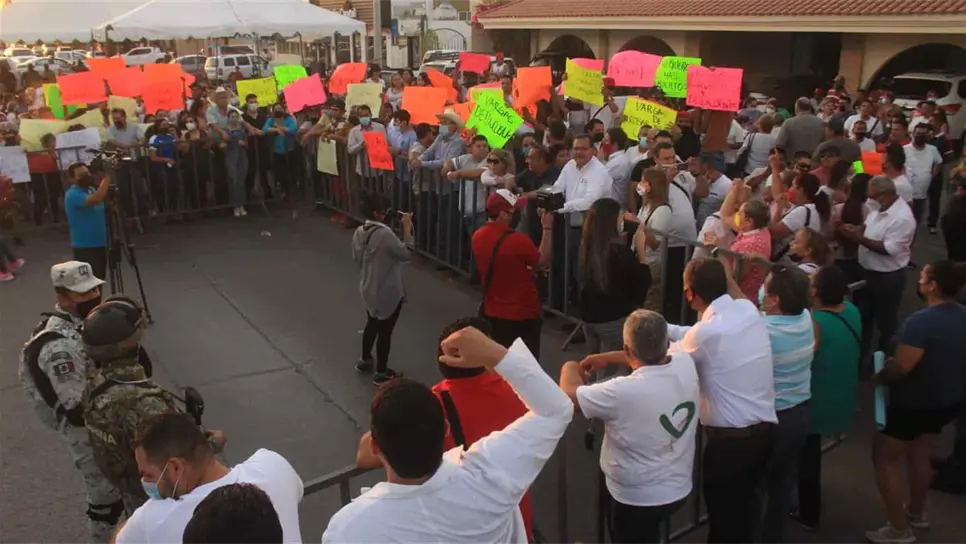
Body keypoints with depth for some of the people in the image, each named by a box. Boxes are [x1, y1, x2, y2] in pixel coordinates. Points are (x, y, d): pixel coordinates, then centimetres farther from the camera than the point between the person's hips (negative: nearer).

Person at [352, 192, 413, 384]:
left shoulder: (359, 232, -2)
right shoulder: (384, 234, -28)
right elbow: (407, 254, -19)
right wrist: (407, 228, -14)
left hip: (368, 289, 8)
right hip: (388, 293, -8)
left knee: (372, 325, 27)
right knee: (385, 331, 7)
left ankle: (364, 360, 44)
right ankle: (381, 373, 20)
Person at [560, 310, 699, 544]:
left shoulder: (623, 392, -32)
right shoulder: (685, 362, -15)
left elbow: (569, 395, -16)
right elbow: (654, 356, 9)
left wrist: (570, 368, 4)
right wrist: (606, 358, 12)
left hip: (637, 500, -5)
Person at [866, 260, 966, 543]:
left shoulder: (921, 321, -30)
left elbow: (900, 367, -30)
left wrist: (879, 376, -9)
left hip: (915, 403, -8)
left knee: (884, 457, 6)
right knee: (919, 455, 26)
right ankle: (916, 513, 43)